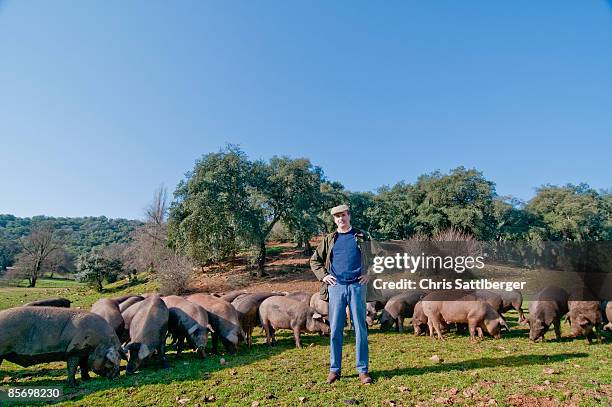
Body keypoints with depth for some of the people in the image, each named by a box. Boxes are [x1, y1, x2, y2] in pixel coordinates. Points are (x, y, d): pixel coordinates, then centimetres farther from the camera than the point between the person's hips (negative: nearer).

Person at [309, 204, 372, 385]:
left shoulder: (361, 237, 7)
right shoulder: (329, 239, 9)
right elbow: (314, 260, 15)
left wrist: (369, 274, 2)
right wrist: (323, 275, 3)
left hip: (357, 286, -1)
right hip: (336, 287, 1)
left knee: (360, 329, 3)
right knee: (335, 330, 5)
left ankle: (363, 370, 15)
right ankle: (334, 369, 17)